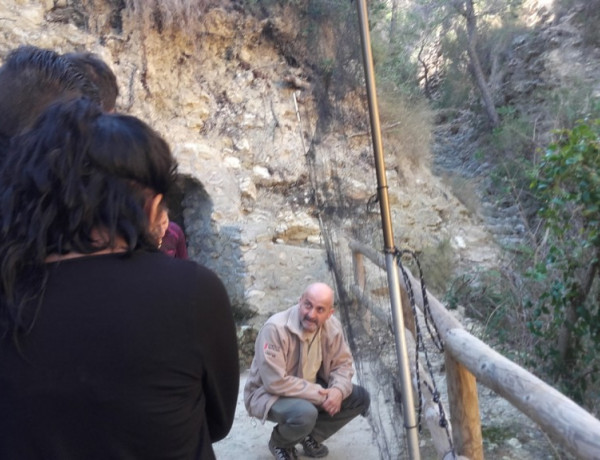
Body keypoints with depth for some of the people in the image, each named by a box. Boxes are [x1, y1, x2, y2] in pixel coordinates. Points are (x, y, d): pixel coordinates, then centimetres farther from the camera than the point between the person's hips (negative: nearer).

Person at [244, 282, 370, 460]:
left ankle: (311, 437, 12)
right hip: (268, 393, -6)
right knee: (305, 414, -37)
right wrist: (319, 395, -26)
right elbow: (276, 382, -31)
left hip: (313, 390, 7)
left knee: (360, 398, -5)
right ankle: (280, 443, 0)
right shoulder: (276, 328, -30)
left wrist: (338, 390, -21)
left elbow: (343, 363, 0)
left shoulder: (332, 326, -11)